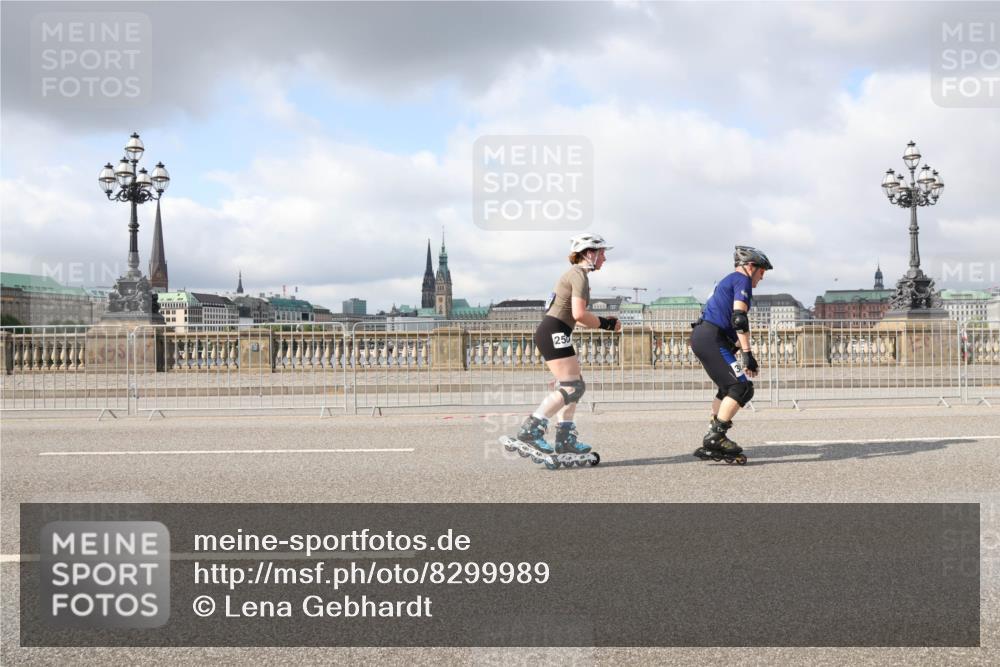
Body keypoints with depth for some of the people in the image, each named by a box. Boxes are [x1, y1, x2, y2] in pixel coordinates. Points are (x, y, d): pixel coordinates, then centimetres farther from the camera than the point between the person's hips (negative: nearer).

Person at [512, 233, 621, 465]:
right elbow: (579, 314, -21)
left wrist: (604, 322, 13)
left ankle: (565, 439, 10)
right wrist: (606, 324, -8)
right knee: (571, 387, -14)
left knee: (576, 385, 11)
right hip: (554, 333, -11)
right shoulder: (580, 274, -10)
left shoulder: (575, 273, 21)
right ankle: (531, 429, -18)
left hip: (551, 333, 11)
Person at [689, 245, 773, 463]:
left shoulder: (728, 281, 29)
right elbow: (739, 318, -17)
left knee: (729, 388, 17)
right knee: (742, 387, -11)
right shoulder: (742, 280, -2)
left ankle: (712, 443, 16)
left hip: (701, 336, 10)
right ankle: (715, 437, -15)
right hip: (711, 338, -10)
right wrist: (747, 353, -20)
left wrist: (739, 352, 28)